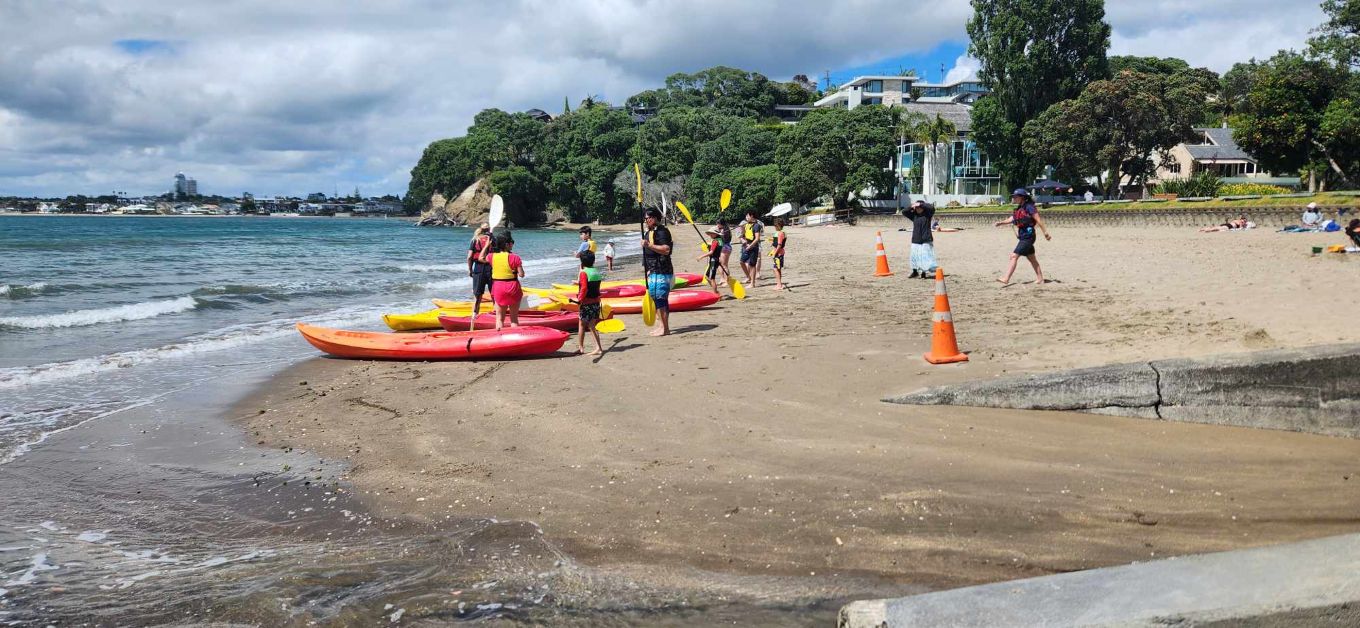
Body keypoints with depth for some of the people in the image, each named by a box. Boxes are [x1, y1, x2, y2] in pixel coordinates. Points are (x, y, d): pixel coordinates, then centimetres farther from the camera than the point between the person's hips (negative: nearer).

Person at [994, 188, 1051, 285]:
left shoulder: (1029, 207, -13)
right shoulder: (1019, 209, 13)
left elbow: (1038, 220, -14)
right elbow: (1011, 219, 10)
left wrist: (1045, 233, -16)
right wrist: (1000, 223, -5)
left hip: (1028, 237, -10)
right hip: (1023, 237, 10)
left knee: (1014, 256, -15)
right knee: (1032, 258, 16)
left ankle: (1006, 279, -18)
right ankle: (1040, 278, 25)